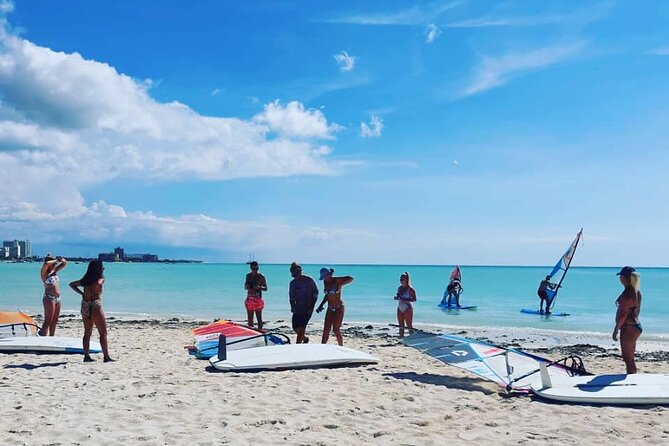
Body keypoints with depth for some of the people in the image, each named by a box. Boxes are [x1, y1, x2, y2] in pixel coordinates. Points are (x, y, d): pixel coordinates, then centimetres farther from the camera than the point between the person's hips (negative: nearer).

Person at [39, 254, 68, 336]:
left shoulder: (54, 271, 14)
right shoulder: (44, 273, -6)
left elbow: (65, 263, 22)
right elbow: (46, 264, -27)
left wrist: (61, 260, 2)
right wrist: (55, 260, -14)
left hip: (57, 298, 8)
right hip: (49, 298, -8)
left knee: (54, 321, 11)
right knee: (48, 321, -9)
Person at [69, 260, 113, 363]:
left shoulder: (86, 280, 10)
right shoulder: (100, 279, -9)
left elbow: (72, 284, 17)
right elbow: (98, 284, -31)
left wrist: (81, 293, 12)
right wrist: (95, 294, -12)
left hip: (85, 307, 7)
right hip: (95, 306, -7)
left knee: (87, 333, 14)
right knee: (103, 333, 0)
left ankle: (86, 356, 15)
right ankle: (106, 357, -1)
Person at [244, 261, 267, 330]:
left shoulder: (261, 277, -5)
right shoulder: (248, 276, 8)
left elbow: (265, 288, -4)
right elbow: (245, 287, 19)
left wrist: (259, 287, -23)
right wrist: (246, 286, -5)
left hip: (258, 299, -5)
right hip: (249, 299, 5)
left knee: (259, 318, -4)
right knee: (250, 318, 7)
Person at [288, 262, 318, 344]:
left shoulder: (309, 280, -8)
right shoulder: (293, 283, 3)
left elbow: (315, 293, -4)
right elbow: (291, 297, 9)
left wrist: (312, 307, -10)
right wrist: (292, 307, -7)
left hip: (307, 309, -4)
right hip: (298, 309, 5)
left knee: (301, 328, -12)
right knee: (295, 327, 6)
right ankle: (304, 338, 34)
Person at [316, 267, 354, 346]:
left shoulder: (337, 280, -12)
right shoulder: (325, 282, 7)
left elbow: (351, 279, -22)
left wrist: (340, 285, -27)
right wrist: (321, 305, 12)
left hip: (339, 308, -6)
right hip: (330, 309, 6)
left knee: (336, 329, -6)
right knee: (326, 329, 0)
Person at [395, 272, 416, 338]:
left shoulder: (410, 289, -11)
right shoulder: (399, 288, 10)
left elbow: (414, 299, -13)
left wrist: (405, 300, -24)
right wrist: (396, 297, -2)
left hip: (407, 309, -7)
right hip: (400, 309, 7)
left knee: (409, 326, -4)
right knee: (401, 326, 10)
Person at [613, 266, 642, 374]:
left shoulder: (627, 293, -19)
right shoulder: (637, 292, 10)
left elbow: (623, 314, -20)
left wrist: (616, 330, -15)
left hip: (628, 328, -10)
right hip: (636, 326, 10)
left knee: (628, 359, -4)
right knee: (630, 358, 19)